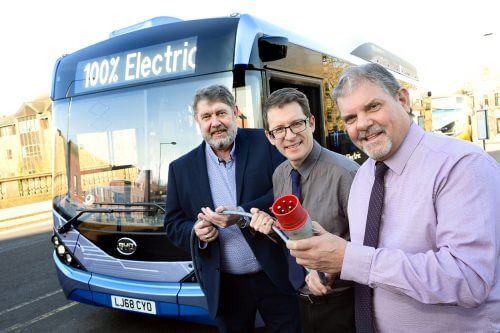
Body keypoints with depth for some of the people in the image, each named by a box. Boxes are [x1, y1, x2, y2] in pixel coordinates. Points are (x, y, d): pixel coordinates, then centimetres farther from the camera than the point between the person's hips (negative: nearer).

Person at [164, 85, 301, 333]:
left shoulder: (265, 143, -5)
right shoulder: (181, 169, 1)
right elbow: (173, 225, 5)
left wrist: (242, 214, -22)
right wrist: (195, 231, -16)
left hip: (277, 275, -1)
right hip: (225, 286, 2)